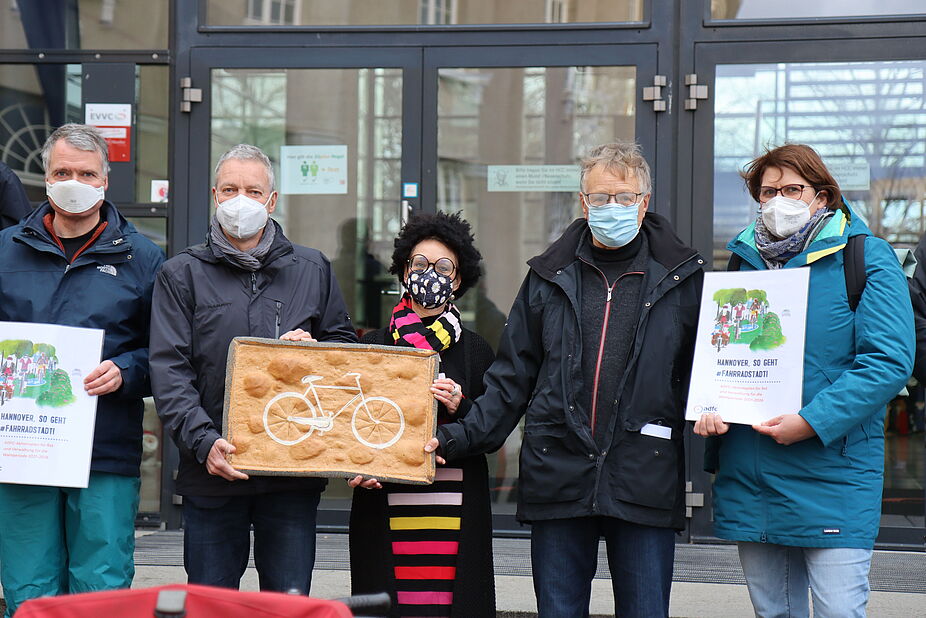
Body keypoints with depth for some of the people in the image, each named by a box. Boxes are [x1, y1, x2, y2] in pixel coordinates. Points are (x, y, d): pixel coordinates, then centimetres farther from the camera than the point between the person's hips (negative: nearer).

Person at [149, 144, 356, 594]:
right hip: (213, 472, -1)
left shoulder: (312, 269, 11)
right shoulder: (182, 275, 5)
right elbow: (169, 371, -4)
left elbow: (347, 345, 18)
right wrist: (203, 441, -18)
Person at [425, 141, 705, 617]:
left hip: (645, 483, -2)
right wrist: (459, 437, 1)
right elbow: (512, 378, 11)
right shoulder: (550, 277, 9)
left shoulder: (682, 278, 4)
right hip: (558, 477, 2)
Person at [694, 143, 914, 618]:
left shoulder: (865, 258, -3)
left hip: (832, 478, -5)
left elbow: (890, 360, -12)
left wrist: (812, 422, -20)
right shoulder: (744, 260, 14)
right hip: (748, 479, 5)